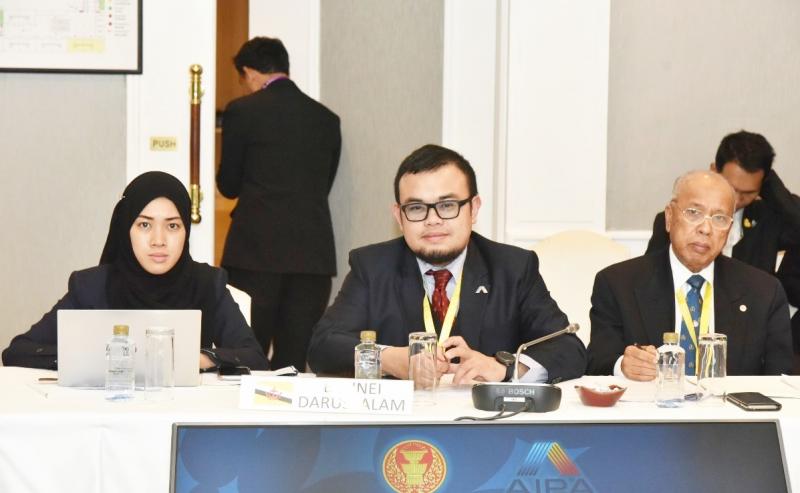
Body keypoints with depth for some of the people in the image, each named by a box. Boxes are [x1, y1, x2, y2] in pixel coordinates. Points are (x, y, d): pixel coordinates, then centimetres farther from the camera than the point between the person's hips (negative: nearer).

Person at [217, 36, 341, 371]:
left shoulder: (242, 111, -2)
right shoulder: (327, 118, 10)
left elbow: (228, 186, 4)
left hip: (257, 252, -4)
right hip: (313, 255, 4)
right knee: (294, 361, 6)